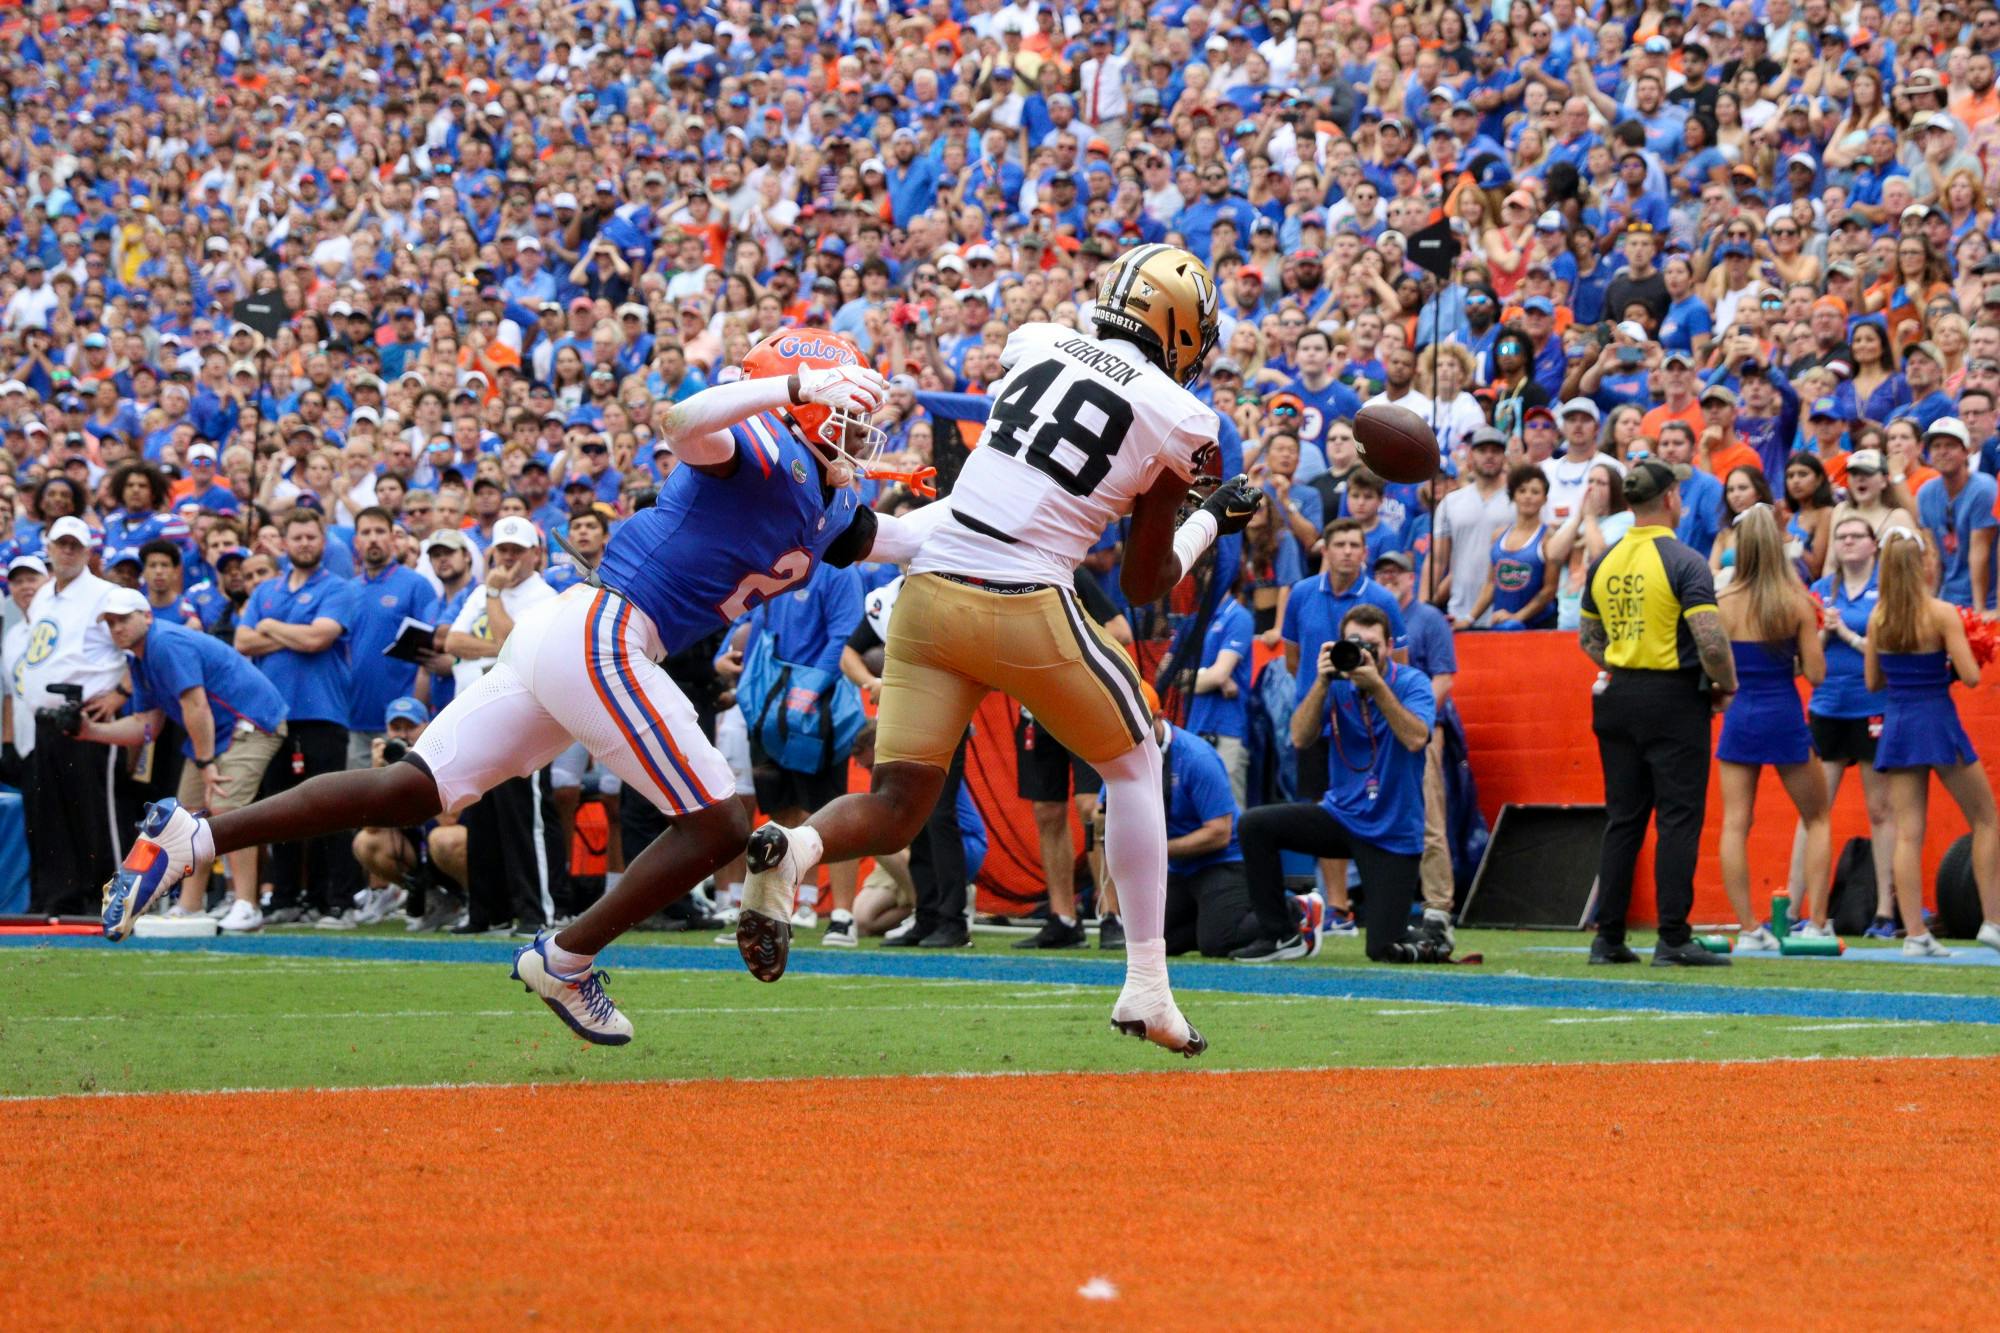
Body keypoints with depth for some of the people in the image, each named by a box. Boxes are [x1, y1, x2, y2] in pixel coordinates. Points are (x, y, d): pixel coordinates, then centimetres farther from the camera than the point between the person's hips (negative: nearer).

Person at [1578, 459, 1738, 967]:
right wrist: (1726, 685, -4)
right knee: (1679, 820, -3)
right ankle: (1673, 939, -6)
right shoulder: (1684, 563, -13)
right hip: (1674, 699, -6)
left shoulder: (1604, 563, 7)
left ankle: (1608, 938, 9)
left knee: (1622, 820, 9)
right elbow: (1711, 641, -20)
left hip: (1619, 697, 6)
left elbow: (1589, 637, 16)